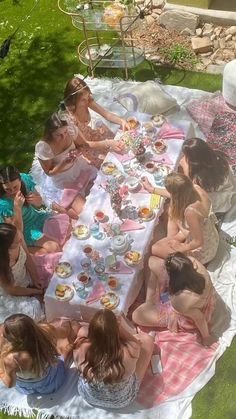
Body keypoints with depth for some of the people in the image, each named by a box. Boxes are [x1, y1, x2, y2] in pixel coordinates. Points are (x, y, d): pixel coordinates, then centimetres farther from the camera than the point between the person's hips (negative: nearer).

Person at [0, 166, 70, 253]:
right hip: (24, 230, -7)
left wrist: (36, 200, -22)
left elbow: (39, 204, 3)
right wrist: (17, 207, -38)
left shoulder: (25, 179, -15)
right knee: (53, 247, -25)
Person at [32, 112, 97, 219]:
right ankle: (54, 205, 13)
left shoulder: (70, 132, -20)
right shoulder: (43, 147, -33)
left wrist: (76, 152, -20)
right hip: (61, 182, -6)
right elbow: (49, 172, -18)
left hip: (78, 170, 6)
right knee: (82, 211, -10)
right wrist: (64, 162, -33)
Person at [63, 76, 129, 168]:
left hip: (89, 135, 7)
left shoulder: (87, 101, -18)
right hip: (80, 148, -7)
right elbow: (84, 143, -28)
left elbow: (107, 114, -9)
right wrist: (108, 143, -37)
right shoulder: (69, 118, -35)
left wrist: (121, 121, -28)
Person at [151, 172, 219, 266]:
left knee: (154, 249, 1)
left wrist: (182, 247, -11)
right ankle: (171, 240, 32)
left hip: (201, 253, -8)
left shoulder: (190, 211, -40)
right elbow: (175, 197, 3)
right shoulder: (196, 188, -19)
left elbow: (198, 242, -29)